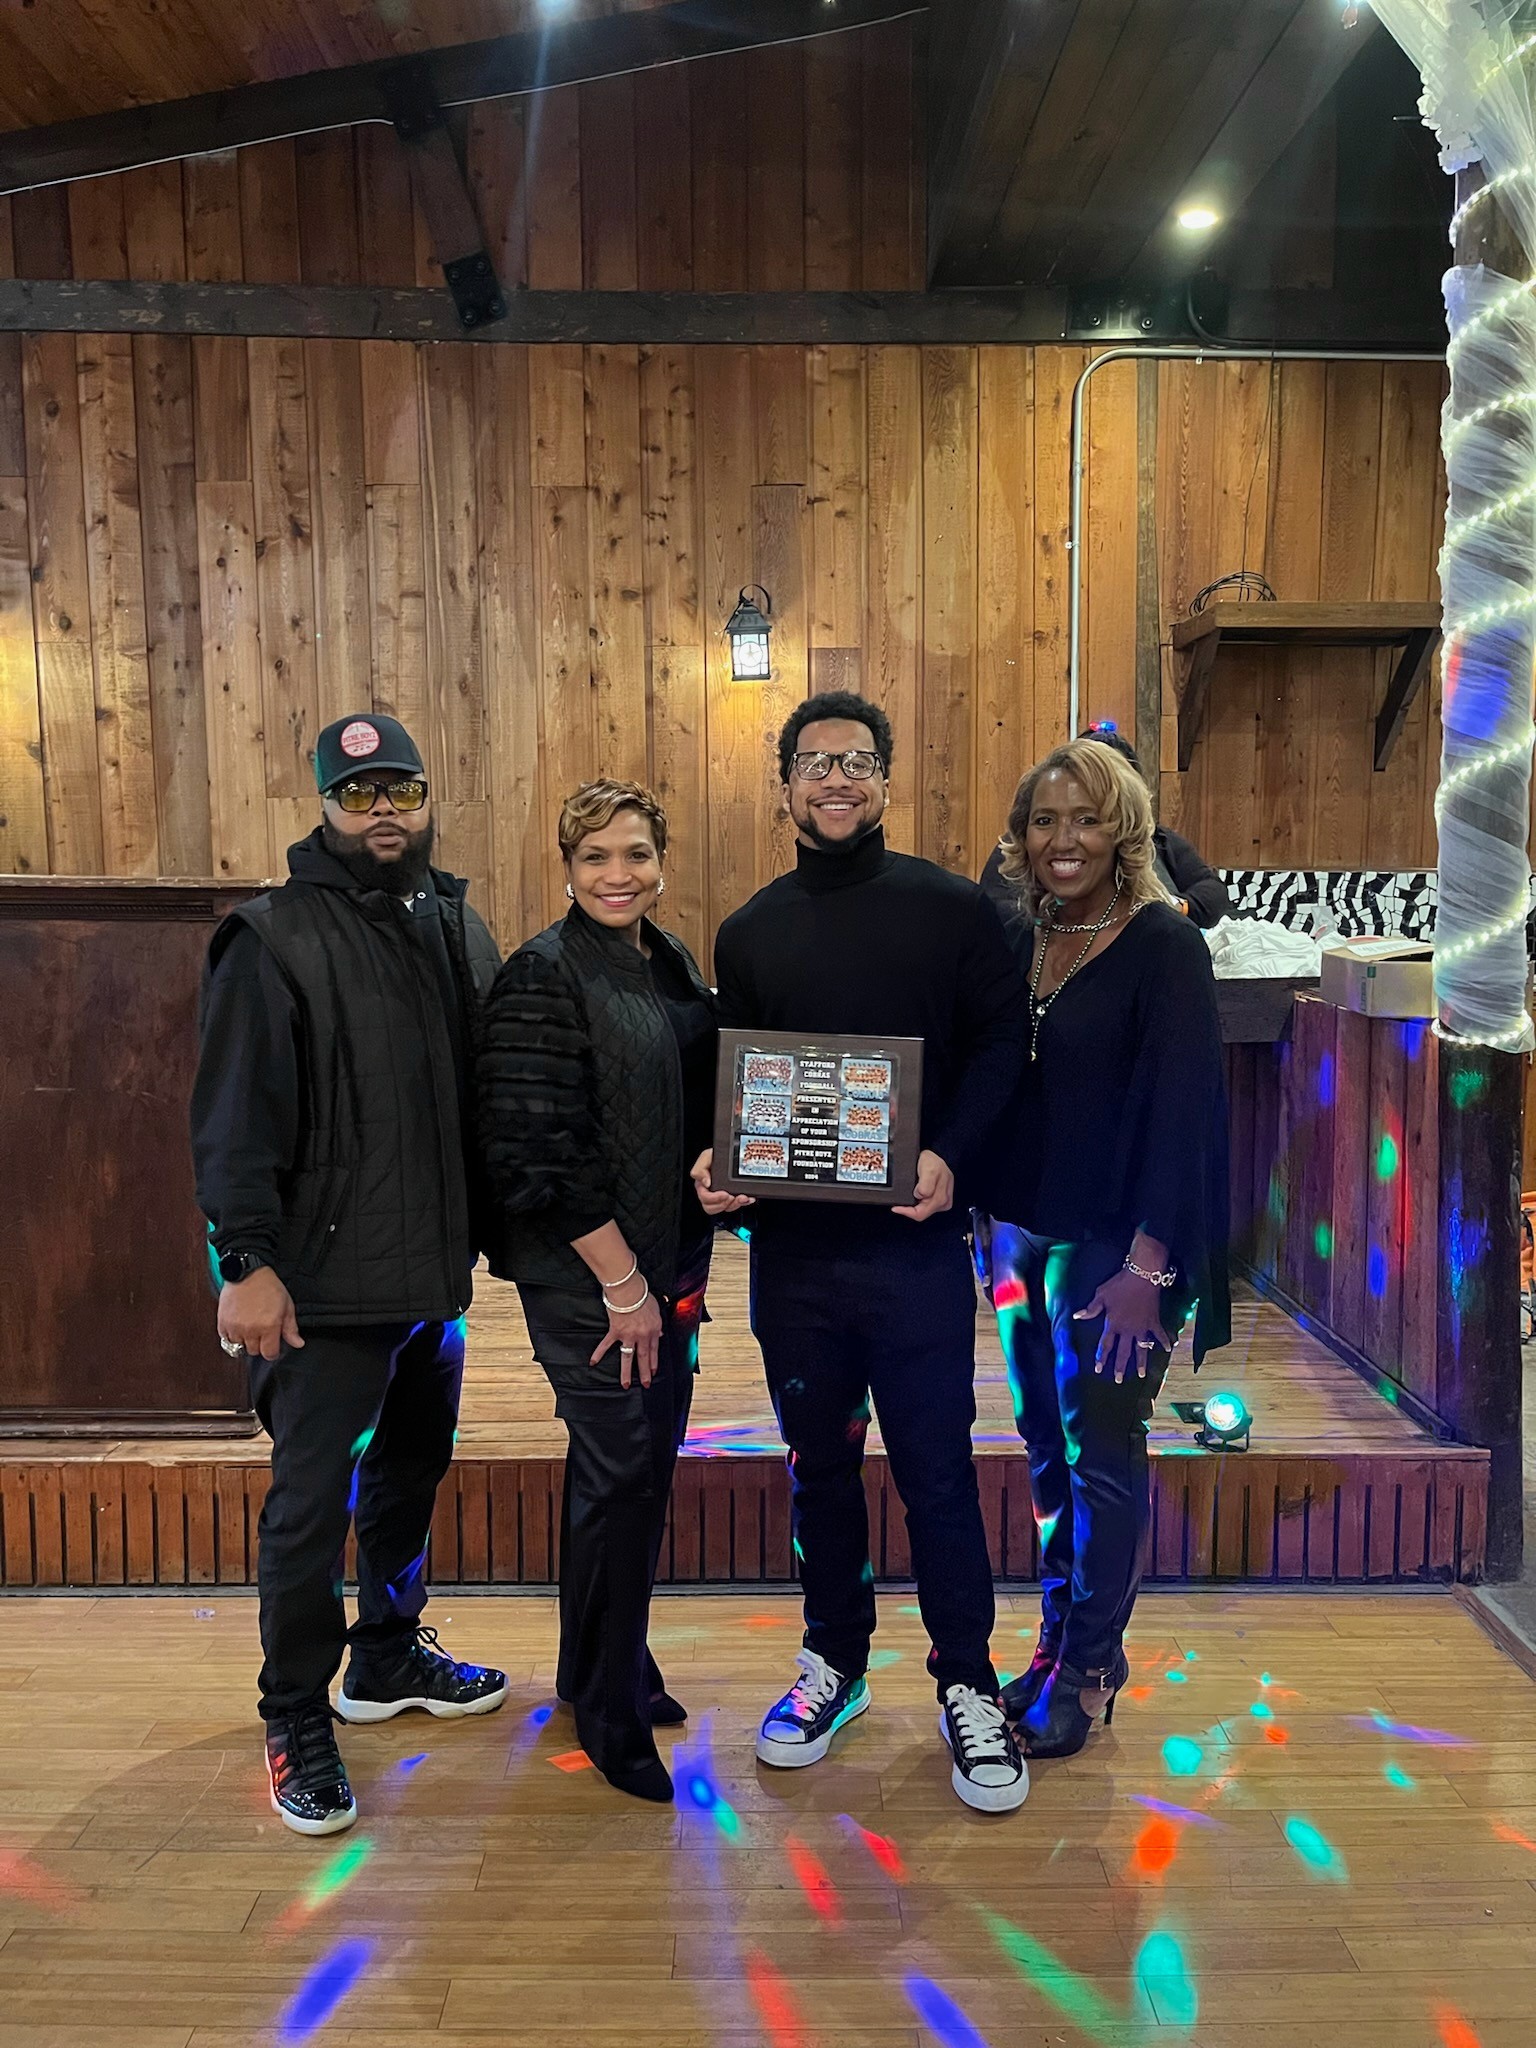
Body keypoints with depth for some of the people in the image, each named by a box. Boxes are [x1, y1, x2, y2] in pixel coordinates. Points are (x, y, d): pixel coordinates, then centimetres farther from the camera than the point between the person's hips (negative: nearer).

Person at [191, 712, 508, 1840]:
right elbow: (237, 1115, -14)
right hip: (326, 1281, -7)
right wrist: (248, 1260, -19)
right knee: (312, 1501, 2)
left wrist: (484, 1230, 14)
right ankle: (297, 1719, 20)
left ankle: (389, 1656, 40)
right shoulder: (275, 938, -10)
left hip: (438, 1270, 7)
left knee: (414, 1469, 20)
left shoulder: (461, 928, 10)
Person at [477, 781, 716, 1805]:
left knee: (647, 1462, 16)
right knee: (621, 1474, 0)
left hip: (667, 1262, 8)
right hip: (586, 1275, -8)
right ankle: (611, 1710, 21)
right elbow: (537, 1153, -20)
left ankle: (604, 1664, 36)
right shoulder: (545, 975, -15)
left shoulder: (673, 963, 10)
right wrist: (621, 1281, -16)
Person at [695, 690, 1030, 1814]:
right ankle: (835, 1660, 35)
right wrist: (718, 1159, -5)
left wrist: (949, 1153, -17)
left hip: (914, 1243, -3)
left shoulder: (953, 908, 0)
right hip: (790, 1245, 3)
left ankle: (968, 1685, 24)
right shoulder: (750, 932, 10)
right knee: (819, 1464, 16)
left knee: (937, 1469, 5)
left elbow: (1000, 1044, -2)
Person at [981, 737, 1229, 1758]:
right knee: (1047, 1444, 14)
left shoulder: (1163, 945, -11)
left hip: (1116, 1247, -6)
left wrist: (1145, 1266, -19)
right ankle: (1057, 1641, 30)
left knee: (1101, 1451, 4)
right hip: (1026, 1239, 6)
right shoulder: (1017, 942, 7)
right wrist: (995, 1231, 8)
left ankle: (1089, 1670, 22)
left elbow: (1182, 1110, -16)